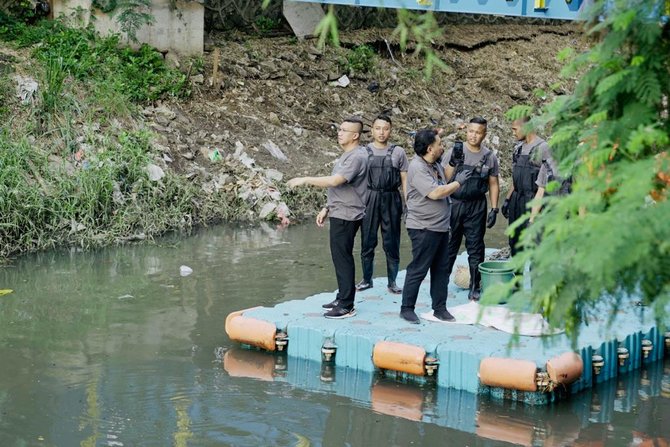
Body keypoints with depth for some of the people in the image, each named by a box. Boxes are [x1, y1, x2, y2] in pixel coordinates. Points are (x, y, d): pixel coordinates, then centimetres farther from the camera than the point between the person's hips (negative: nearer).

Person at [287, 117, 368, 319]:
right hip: (339, 214, 10)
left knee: (343, 259, -8)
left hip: (347, 216, -10)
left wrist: (305, 180, -21)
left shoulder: (357, 157, -17)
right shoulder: (346, 156, 16)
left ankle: (346, 306, -5)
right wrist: (327, 208, 19)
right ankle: (342, 298, 23)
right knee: (340, 258, 15)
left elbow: (334, 181, -26)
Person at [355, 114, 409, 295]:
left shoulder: (398, 152, 5)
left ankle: (392, 282, 13)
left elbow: (404, 180, 6)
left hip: (391, 200, 0)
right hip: (369, 199, 0)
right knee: (367, 241, 6)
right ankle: (366, 279, 18)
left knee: (392, 243, 4)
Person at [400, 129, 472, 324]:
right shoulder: (417, 167, -17)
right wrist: (458, 182, -14)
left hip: (441, 226, 9)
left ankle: (440, 308, 19)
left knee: (441, 269, 12)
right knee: (418, 270, -3)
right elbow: (435, 193, -24)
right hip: (424, 228, -9)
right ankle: (407, 308, 6)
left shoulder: (436, 165, 11)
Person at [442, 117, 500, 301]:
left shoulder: (489, 157, 4)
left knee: (475, 248, 4)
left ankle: (475, 287, 12)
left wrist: (494, 209, 2)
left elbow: (493, 184, 8)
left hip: (476, 207, 1)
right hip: (454, 204, -1)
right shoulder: (455, 151, -2)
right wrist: (454, 163, -22)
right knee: (449, 246, 4)